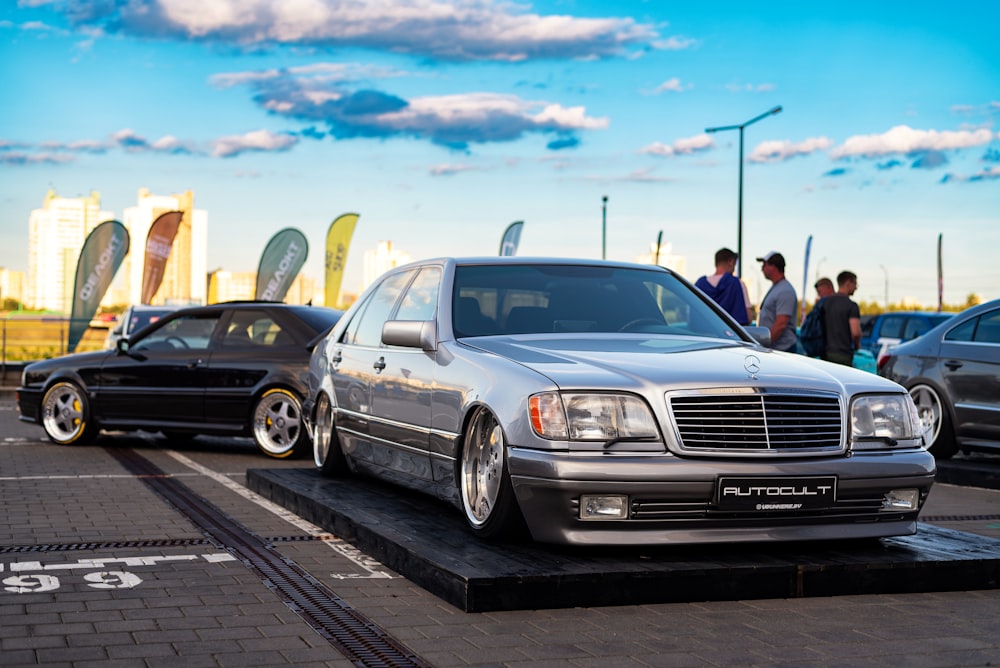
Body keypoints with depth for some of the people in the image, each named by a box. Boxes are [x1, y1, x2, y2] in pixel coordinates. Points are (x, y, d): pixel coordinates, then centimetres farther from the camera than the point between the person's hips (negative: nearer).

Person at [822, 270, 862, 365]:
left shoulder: (825, 302, 9)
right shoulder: (851, 305, -10)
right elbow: (856, 332, -18)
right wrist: (857, 344, 2)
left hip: (826, 353, 6)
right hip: (843, 354, -6)